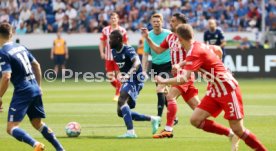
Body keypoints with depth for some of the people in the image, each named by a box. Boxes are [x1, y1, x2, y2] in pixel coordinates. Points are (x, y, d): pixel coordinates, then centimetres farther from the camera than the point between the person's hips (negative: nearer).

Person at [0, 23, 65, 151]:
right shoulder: (21, 47, 13)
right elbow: (36, 65, 20)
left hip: (22, 92, -8)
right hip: (35, 90, 8)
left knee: (11, 128, -8)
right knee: (37, 123, 23)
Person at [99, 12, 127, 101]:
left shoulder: (122, 30, 0)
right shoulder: (105, 30, 3)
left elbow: (125, 44, 5)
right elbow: (102, 42, 7)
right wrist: (102, 52, -7)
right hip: (108, 57, 2)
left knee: (118, 75, -7)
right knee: (110, 76, 1)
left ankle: (117, 94, 6)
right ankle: (120, 89, 26)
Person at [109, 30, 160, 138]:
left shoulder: (128, 50, -19)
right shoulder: (114, 52, 7)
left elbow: (137, 62, -39)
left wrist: (129, 73, -55)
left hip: (135, 80, -10)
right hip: (127, 81, 10)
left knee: (121, 100, -32)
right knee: (121, 112, 10)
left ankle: (130, 132, -38)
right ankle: (152, 119, 20)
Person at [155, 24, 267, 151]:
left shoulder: (194, 52, -23)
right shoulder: (198, 46, 3)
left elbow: (184, 79, -32)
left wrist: (163, 81, -18)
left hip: (228, 90, -9)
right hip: (215, 91, 9)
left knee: (238, 129, -10)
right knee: (195, 120, -2)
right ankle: (230, 135, 9)